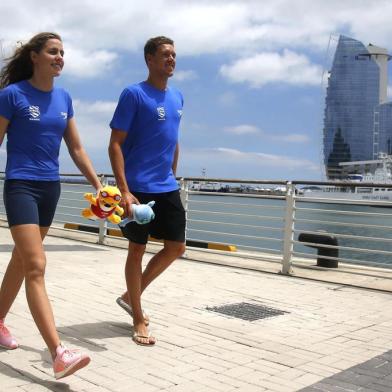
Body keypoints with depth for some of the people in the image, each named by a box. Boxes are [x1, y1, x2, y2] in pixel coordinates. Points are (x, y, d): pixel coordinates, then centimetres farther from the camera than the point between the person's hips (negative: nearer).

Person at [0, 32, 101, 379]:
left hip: (51, 188, 6)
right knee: (36, 267, -13)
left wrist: (98, 184, 8)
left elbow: (76, 149, 14)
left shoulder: (64, 99, 9)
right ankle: (58, 353, -18)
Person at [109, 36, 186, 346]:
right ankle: (139, 319, 18)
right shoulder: (134, 94, -8)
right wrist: (124, 190, -21)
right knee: (137, 250, 3)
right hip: (139, 189, -7)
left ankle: (131, 296, 28)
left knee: (176, 248, 9)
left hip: (168, 189, 7)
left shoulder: (177, 97, 12)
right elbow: (115, 144, -12)